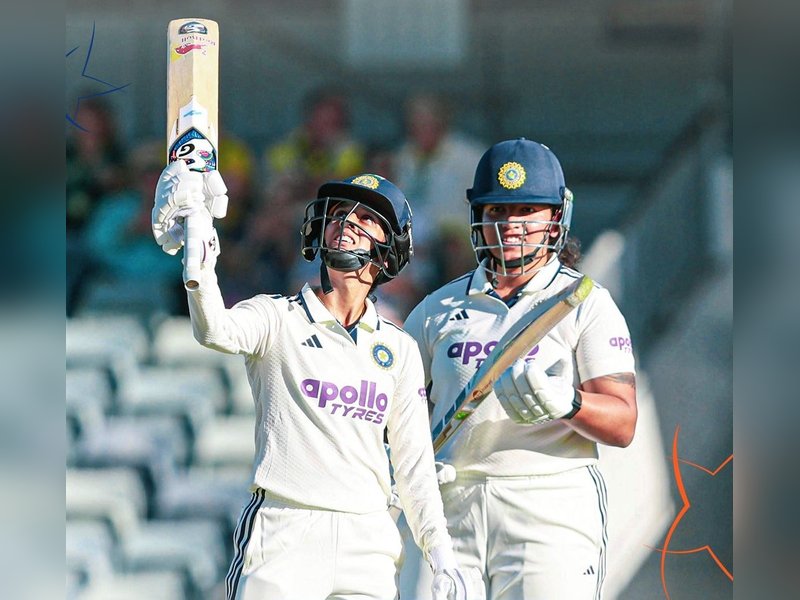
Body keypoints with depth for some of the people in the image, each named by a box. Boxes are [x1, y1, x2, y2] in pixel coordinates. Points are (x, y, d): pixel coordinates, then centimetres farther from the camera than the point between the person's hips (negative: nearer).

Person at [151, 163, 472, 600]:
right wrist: (200, 263, -38)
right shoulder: (278, 319, 4)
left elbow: (414, 464, 14)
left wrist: (441, 556, 7)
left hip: (369, 546, 3)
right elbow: (216, 331, -19)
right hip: (283, 538, -3)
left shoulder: (399, 350, 14)